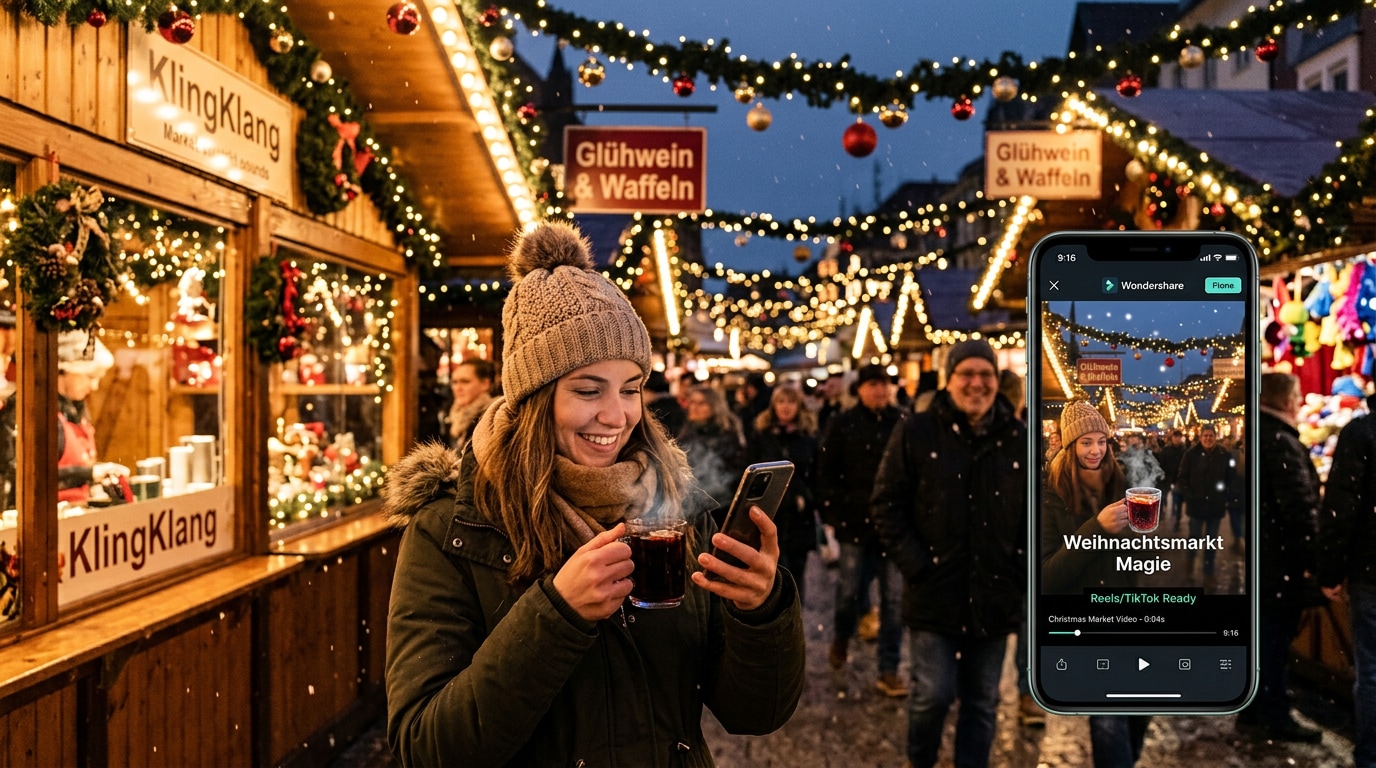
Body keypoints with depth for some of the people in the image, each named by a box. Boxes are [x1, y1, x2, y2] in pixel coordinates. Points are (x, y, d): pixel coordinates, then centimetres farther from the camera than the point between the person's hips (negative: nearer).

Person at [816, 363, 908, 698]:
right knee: (850, 594, 7)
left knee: (895, 600, 4)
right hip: (855, 525, -1)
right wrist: (832, 514, -3)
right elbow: (826, 473, 1)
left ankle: (889, 671, 14)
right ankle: (841, 640, 38)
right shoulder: (842, 425, -1)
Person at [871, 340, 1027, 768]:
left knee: (982, 701, 13)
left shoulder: (1019, 439, 3)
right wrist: (915, 564, -11)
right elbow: (886, 505, -5)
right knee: (933, 695, 1)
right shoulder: (915, 433, -5)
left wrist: (1022, 568, 0)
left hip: (994, 596, 3)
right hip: (934, 592, -3)